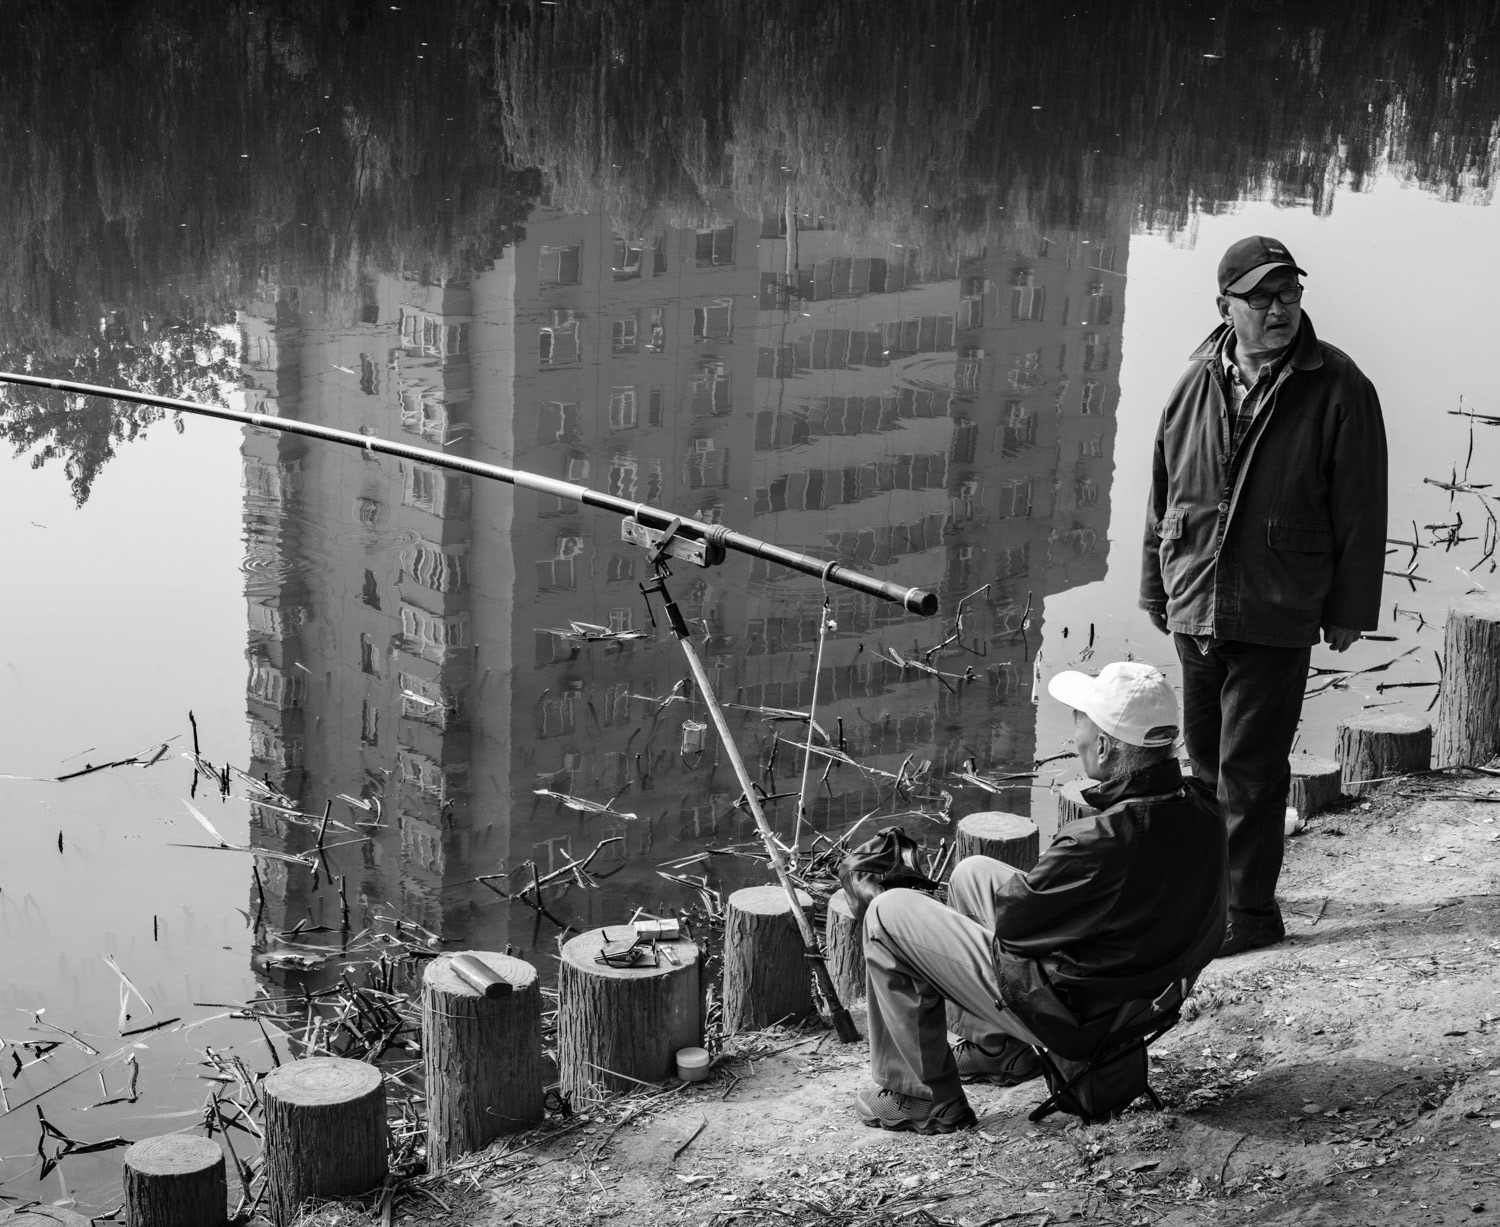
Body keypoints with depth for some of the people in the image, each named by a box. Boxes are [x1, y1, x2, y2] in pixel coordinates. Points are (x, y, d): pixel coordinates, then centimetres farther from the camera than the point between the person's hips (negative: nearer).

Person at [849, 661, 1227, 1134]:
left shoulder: (1103, 842, -37)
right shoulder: (1202, 808, -11)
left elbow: (1012, 918, -21)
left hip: (1074, 1010, -9)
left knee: (888, 913, 2)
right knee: (971, 871, 25)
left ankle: (922, 1098, 12)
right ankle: (997, 1047, 36)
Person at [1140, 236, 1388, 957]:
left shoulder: (1336, 389, -9)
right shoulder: (1199, 382, 3)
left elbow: (1360, 509, -5)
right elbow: (1163, 492, 13)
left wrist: (1349, 608, -5)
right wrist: (1158, 590, 15)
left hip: (1276, 618, -5)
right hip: (1195, 608, 5)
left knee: (1249, 768, -3)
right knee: (1206, 757, 17)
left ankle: (1250, 911, 9)